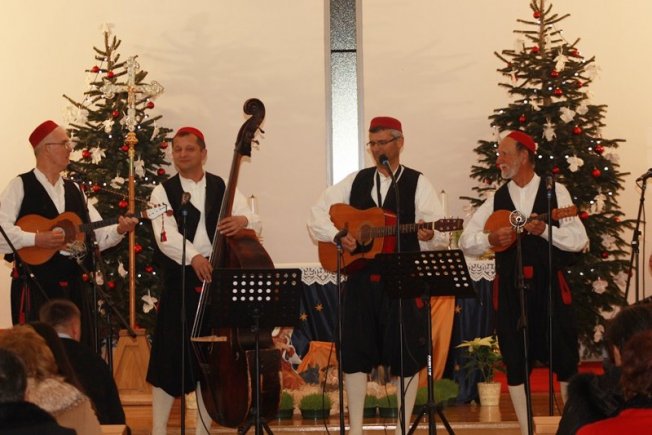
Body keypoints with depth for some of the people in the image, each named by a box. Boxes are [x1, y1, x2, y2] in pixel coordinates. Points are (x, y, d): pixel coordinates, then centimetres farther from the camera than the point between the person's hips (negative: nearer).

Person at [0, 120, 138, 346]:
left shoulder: (74, 190, 17)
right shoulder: (21, 186, -3)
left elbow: (98, 235, 15)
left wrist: (119, 230, -3)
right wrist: (36, 239, -22)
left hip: (72, 282, 6)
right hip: (34, 282, -6)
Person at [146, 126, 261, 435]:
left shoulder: (223, 189, 9)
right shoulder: (164, 192, 4)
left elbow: (253, 221, -4)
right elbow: (166, 236, -13)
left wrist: (243, 220, -29)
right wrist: (194, 257, -31)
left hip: (218, 281, 2)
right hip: (180, 283, -2)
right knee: (171, 354, -2)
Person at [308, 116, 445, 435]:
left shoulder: (417, 183, 1)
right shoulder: (356, 181, 11)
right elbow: (318, 214, 11)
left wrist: (428, 235, -31)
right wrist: (338, 235, -6)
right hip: (361, 277, 3)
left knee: (406, 354, 0)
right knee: (355, 351, 4)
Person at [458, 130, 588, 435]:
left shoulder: (555, 192, 2)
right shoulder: (496, 199, 8)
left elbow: (579, 240, -5)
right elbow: (465, 241, 6)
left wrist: (545, 230, -19)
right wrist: (490, 240, -13)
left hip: (549, 283, -3)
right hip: (510, 286, 3)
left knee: (565, 357, 0)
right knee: (515, 361, 5)